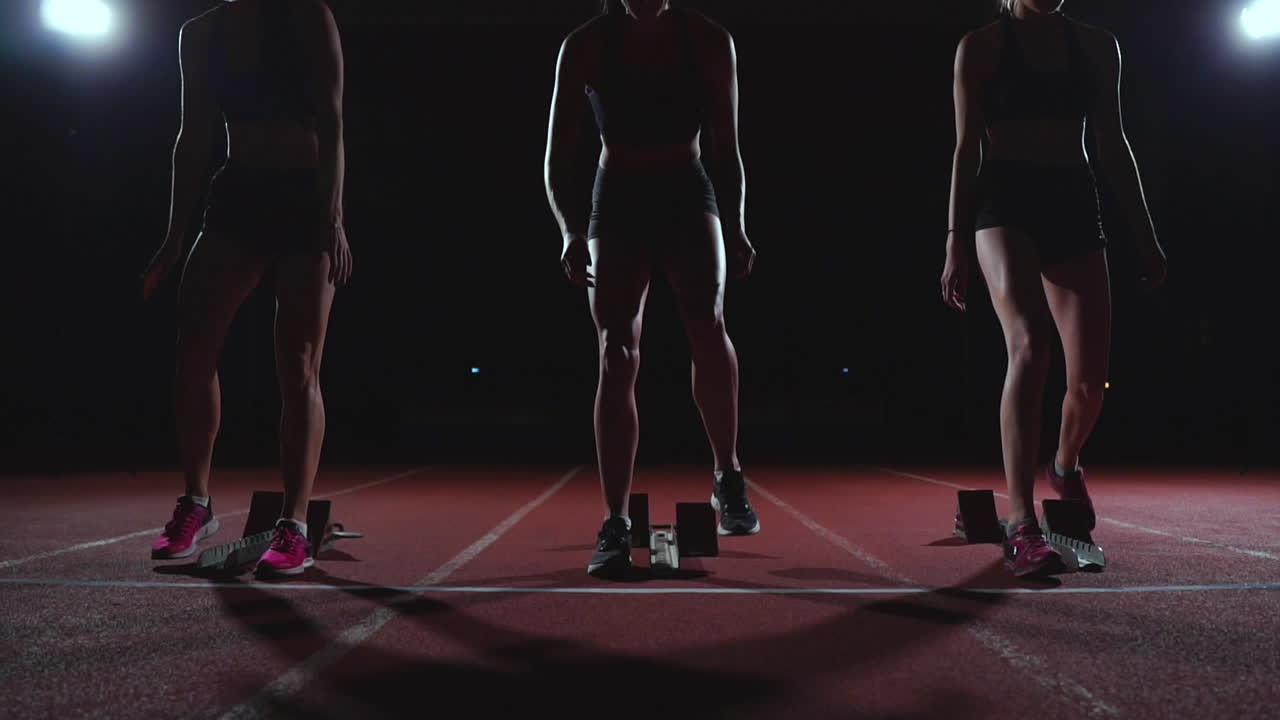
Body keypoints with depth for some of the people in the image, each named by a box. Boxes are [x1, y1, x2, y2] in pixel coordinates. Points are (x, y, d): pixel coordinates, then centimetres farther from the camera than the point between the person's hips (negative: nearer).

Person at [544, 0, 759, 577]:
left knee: (707, 321, -28)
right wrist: (571, 233, -25)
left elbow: (726, 153, 1)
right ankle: (616, 525, -7)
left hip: (688, 196, 0)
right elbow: (558, 162, -8)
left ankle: (728, 477, -8)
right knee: (617, 356, -13)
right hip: (617, 205, 0)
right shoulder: (585, 46, -6)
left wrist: (736, 229, -13)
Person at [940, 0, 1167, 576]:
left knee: (1090, 376, -5)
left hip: (1074, 205, 4)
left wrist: (1144, 234, 10)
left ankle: (1065, 465, 29)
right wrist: (956, 241, -7)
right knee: (1028, 346, -26)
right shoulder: (980, 46, 8)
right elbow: (966, 150, 1)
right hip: (1005, 203, -3)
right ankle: (1021, 527, -25)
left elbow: (1112, 145, 16)